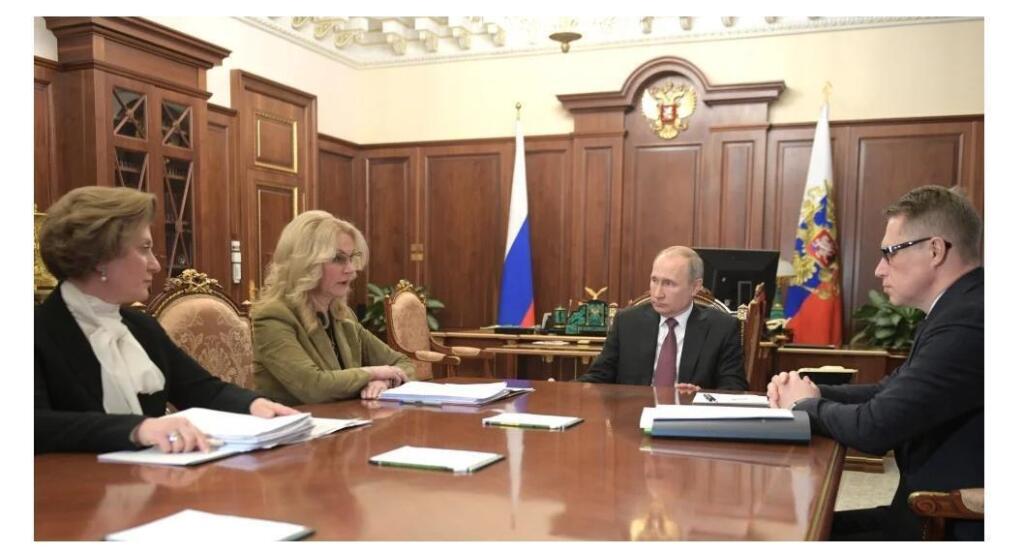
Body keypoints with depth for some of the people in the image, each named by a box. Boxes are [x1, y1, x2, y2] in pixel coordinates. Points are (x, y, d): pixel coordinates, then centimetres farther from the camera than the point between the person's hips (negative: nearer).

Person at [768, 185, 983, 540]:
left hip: (954, 526, -9)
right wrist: (812, 392, -3)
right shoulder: (960, 310, 10)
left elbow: (875, 427, -27)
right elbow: (890, 393, 15)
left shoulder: (968, 321, -24)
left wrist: (805, 404, -6)